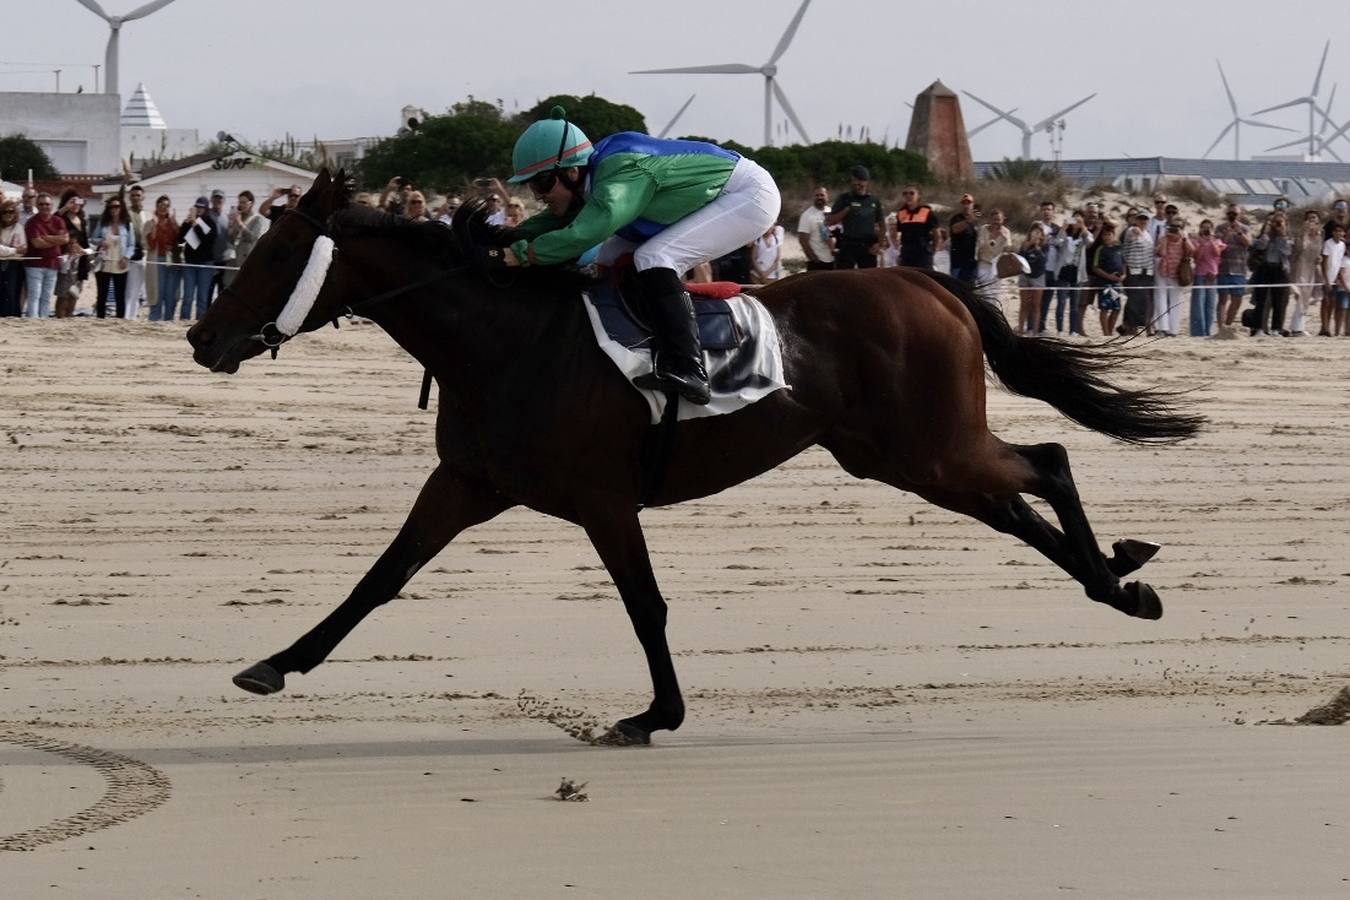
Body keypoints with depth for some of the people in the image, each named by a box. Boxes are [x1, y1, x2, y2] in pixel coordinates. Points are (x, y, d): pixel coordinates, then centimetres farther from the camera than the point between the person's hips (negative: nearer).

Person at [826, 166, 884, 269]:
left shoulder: (874, 201, 11)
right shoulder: (844, 199, 2)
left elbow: (882, 225, 17)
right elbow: (830, 221, -3)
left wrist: (879, 244, 3)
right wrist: (847, 209, -12)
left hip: (868, 248, 3)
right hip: (848, 246, -3)